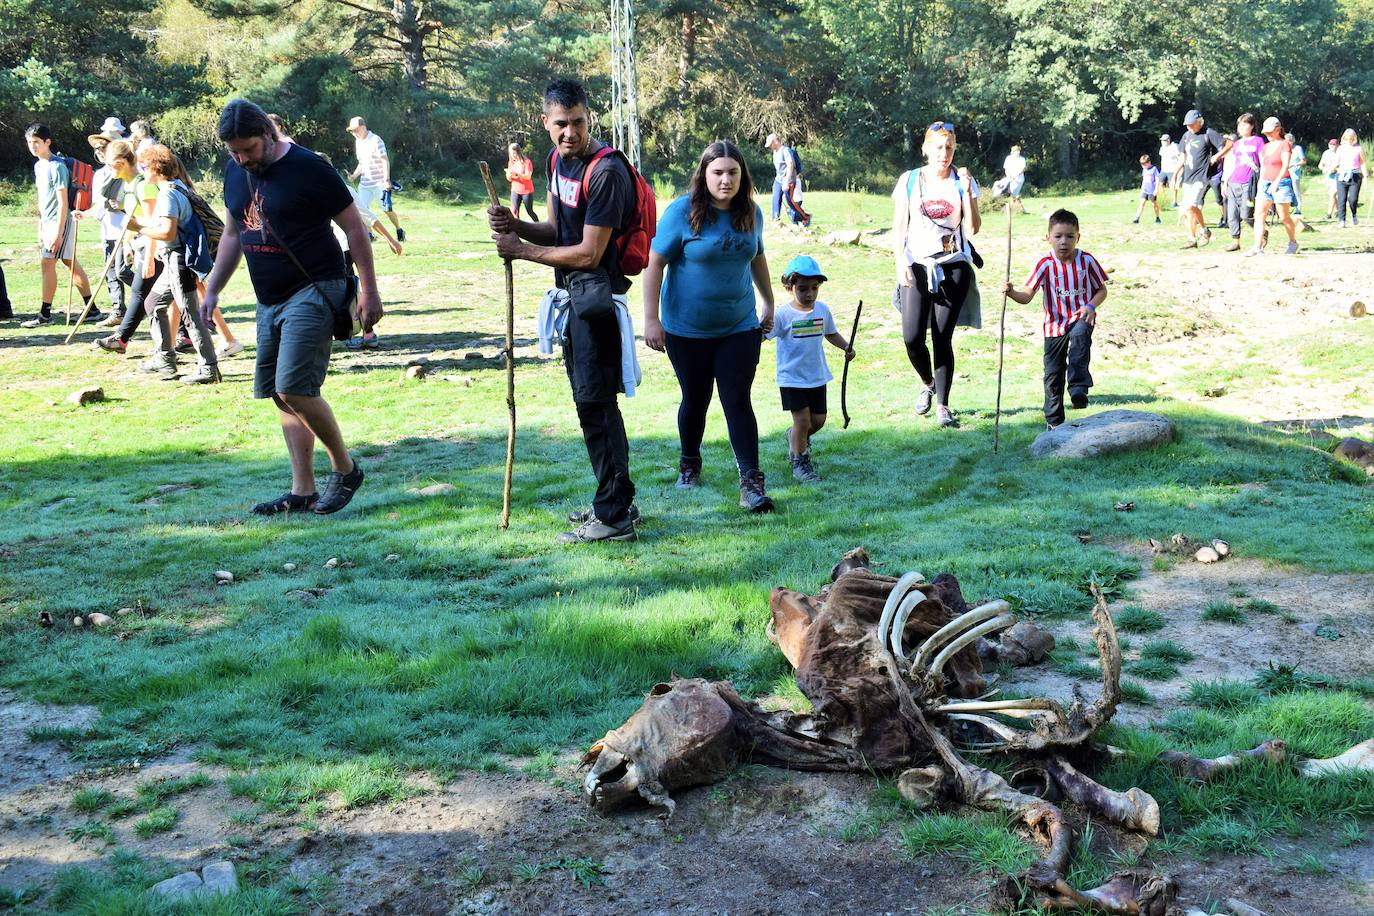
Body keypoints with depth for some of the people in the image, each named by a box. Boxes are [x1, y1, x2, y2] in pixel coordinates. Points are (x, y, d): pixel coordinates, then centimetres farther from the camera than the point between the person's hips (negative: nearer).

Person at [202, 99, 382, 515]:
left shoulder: (307, 168, -11)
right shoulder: (234, 173, 10)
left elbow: (354, 227, -8)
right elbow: (232, 234, 22)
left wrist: (368, 291, -11)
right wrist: (212, 289, 17)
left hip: (313, 292, -8)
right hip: (269, 301, 8)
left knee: (294, 389, -18)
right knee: (282, 396, 7)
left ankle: (345, 468, 1)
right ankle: (302, 492, 14)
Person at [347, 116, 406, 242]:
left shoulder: (375, 140, -12)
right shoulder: (358, 142, 11)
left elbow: (385, 161, -15)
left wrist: (387, 180, -22)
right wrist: (355, 175, 6)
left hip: (379, 183, -7)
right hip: (364, 183, 7)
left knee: (386, 209, 0)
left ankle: (399, 231, 20)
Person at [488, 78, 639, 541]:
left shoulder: (606, 172, -18)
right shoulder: (558, 161, 12)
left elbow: (589, 253, -19)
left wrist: (522, 250, -12)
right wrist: (515, 225, -5)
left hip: (597, 291, -10)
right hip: (574, 294, 10)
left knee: (594, 401, -8)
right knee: (594, 400, 16)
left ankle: (613, 516, -2)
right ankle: (619, 500, 27)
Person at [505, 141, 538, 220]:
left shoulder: (526, 162, -11)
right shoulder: (511, 163, 5)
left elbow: (528, 176, -20)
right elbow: (509, 179, 5)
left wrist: (516, 173, -34)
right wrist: (509, 174, -19)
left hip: (527, 191, -4)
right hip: (515, 191, 4)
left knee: (530, 211, 8)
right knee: (514, 212, -9)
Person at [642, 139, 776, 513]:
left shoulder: (751, 213, 1)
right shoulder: (683, 211, -13)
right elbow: (655, 263, -11)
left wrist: (769, 303, 22)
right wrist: (652, 320, -14)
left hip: (740, 328, 2)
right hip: (687, 329, -2)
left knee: (738, 401, -5)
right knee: (695, 400, 12)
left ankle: (751, 482, -6)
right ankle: (689, 464, 36)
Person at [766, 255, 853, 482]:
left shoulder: (823, 310, 1)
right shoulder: (783, 315, -14)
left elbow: (831, 333, 17)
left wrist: (847, 347, 3)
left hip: (817, 376, 5)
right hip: (792, 378, -5)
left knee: (818, 420, 11)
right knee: (802, 420, -7)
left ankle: (795, 438, 42)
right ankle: (799, 462, 12)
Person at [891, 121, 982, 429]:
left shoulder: (963, 182, 3)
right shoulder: (909, 181, 3)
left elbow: (973, 228, -5)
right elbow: (898, 227, 5)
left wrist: (966, 191, -14)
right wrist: (900, 264, -5)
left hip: (954, 268, 0)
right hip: (917, 266, 0)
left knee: (943, 337, -3)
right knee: (912, 337, -8)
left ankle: (943, 406, 6)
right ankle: (928, 383, 23)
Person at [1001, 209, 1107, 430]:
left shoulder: (1087, 261, -6)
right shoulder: (1045, 265, -9)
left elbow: (1102, 290, 4)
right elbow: (1027, 295, -15)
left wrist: (1091, 306, -16)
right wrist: (1012, 292, -37)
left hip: (1081, 318, -1)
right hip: (1055, 324, 1)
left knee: (1080, 336, -37)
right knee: (1053, 373, 7)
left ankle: (1078, 388, -35)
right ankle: (1053, 420, 22)